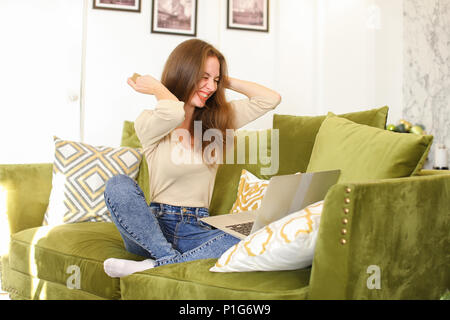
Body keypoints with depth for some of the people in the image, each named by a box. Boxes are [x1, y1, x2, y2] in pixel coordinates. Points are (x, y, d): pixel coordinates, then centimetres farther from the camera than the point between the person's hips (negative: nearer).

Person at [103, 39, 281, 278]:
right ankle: (173, 260, -27)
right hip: (155, 223, -2)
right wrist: (156, 88, -7)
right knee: (118, 185, -31)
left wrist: (226, 82, 7)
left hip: (196, 230, 3)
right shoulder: (149, 122, -3)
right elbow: (173, 113, -28)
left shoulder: (216, 120, 11)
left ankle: (151, 266, -27)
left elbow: (271, 99, 5)